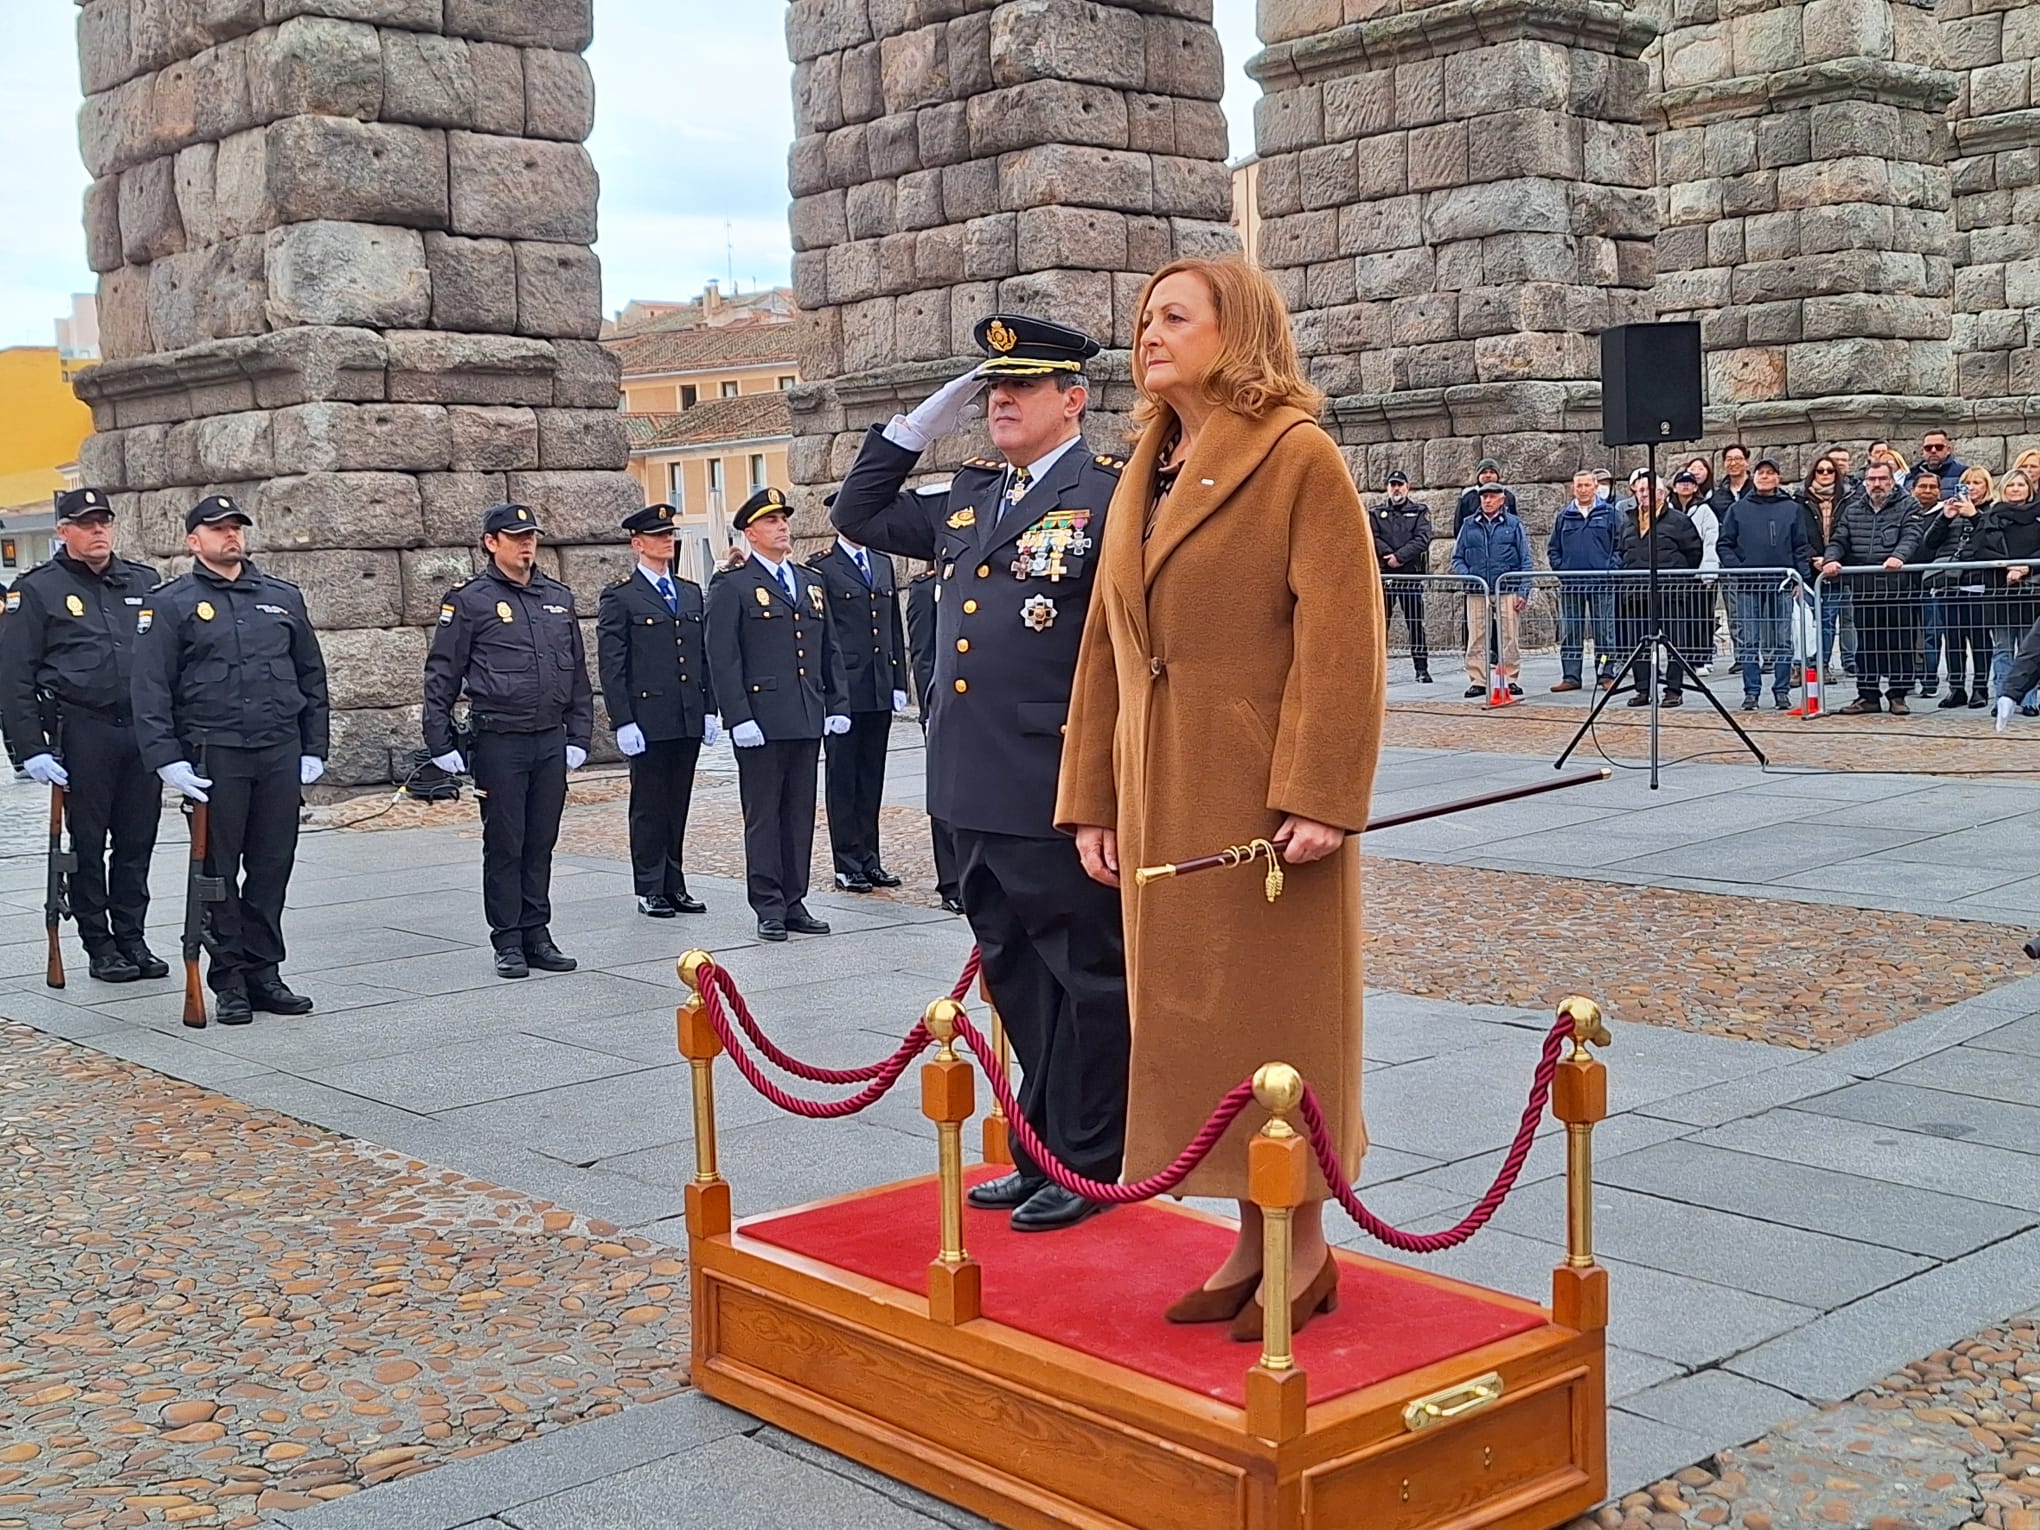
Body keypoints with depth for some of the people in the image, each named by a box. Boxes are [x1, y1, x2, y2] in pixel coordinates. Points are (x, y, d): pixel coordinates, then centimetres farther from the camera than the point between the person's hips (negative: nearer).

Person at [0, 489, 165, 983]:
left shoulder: (145, 583, 13)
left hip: (144, 731, 4)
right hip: (81, 733, -3)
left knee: (137, 841, 8)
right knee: (87, 844, 3)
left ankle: (132, 939, 18)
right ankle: (99, 947, 12)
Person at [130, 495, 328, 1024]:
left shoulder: (284, 597, 14)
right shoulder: (169, 604, 2)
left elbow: (312, 677, 16)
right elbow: (149, 689, -3)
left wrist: (314, 749, 10)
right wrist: (166, 759, -12)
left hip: (281, 753, 3)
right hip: (213, 756, -3)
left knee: (273, 867, 5)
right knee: (218, 869, 2)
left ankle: (263, 973, 14)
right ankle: (229, 981, 9)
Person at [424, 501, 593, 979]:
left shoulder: (559, 598, 12)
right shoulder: (468, 600, -3)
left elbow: (578, 674, 16)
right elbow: (441, 676, -3)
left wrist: (579, 737, 10)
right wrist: (441, 744, -6)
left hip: (551, 741, 4)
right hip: (499, 742, -4)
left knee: (541, 844, 9)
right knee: (504, 845, 2)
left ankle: (537, 936, 17)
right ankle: (508, 943, 9)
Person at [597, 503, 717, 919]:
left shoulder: (691, 593, 15)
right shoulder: (620, 598, -3)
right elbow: (611, 666, -7)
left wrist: (711, 709, 10)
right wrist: (623, 722, -13)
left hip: (688, 720, 5)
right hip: (647, 720, -5)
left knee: (678, 806, 10)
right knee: (649, 807, 1)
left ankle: (674, 885, 18)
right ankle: (650, 890, 9)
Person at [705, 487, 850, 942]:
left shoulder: (812, 582, 17)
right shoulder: (731, 587, -2)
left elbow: (829, 651, 19)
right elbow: (723, 659, -8)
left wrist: (838, 706, 11)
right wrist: (738, 717, -15)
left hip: (808, 719, 6)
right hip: (761, 722, -6)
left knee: (801, 814, 9)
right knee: (763, 815, 0)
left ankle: (794, 902, 15)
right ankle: (769, 908, 6)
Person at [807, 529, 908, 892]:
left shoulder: (883, 564, 15)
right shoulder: (821, 567, -5)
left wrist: (899, 683, 12)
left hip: (880, 690, 6)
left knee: (872, 778, 11)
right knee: (843, 778, 2)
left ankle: (870, 860, 18)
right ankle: (848, 865, 7)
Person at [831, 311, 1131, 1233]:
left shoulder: (1112, 495, -8)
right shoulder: (967, 498, 15)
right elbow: (858, 516, 25)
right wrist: (920, 426, 14)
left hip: (1063, 799, -8)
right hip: (976, 791, 8)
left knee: (1088, 979, 5)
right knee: (1016, 976, 16)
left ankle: (1092, 1164, 16)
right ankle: (1041, 1152, 27)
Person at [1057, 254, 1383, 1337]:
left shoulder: (1298, 460, -7)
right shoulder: (1143, 475, 14)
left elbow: (1341, 638, -15)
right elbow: (1105, 647, 14)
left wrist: (1321, 798, -21)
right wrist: (1091, 798, 9)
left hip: (1266, 798, -7)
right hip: (1161, 799, 7)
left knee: (1277, 1013, 2)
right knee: (1189, 1011, 10)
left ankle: (1305, 1248, 16)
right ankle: (1252, 1240, 22)